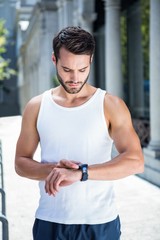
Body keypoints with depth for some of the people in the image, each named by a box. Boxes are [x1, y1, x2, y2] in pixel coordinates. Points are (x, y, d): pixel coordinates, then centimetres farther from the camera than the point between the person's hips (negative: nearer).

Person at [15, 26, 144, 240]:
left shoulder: (111, 106, -5)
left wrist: (80, 172, -25)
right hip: (49, 223, 2)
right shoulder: (36, 107, 3)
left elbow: (135, 161, -16)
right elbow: (21, 162, 6)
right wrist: (53, 169, -14)